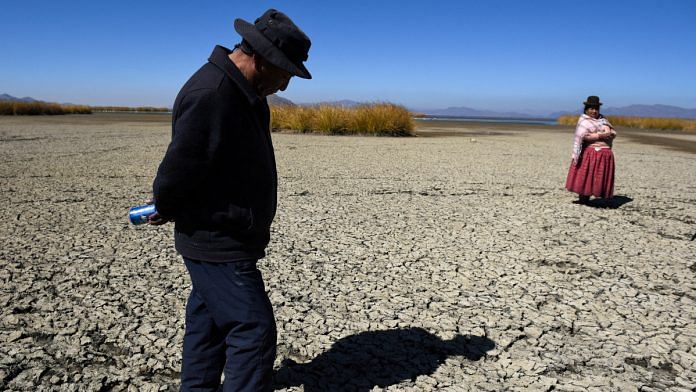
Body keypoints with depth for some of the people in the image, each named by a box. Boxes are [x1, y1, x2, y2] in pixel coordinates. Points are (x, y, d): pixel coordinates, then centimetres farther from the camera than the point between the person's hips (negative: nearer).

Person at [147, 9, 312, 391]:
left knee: (208, 324, 21)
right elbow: (177, 170, -24)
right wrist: (166, 209, -4)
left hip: (222, 242, 10)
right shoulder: (210, 95, -25)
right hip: (217, 244, -10)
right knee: (253, 330, -4)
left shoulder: (241, 92, 9)